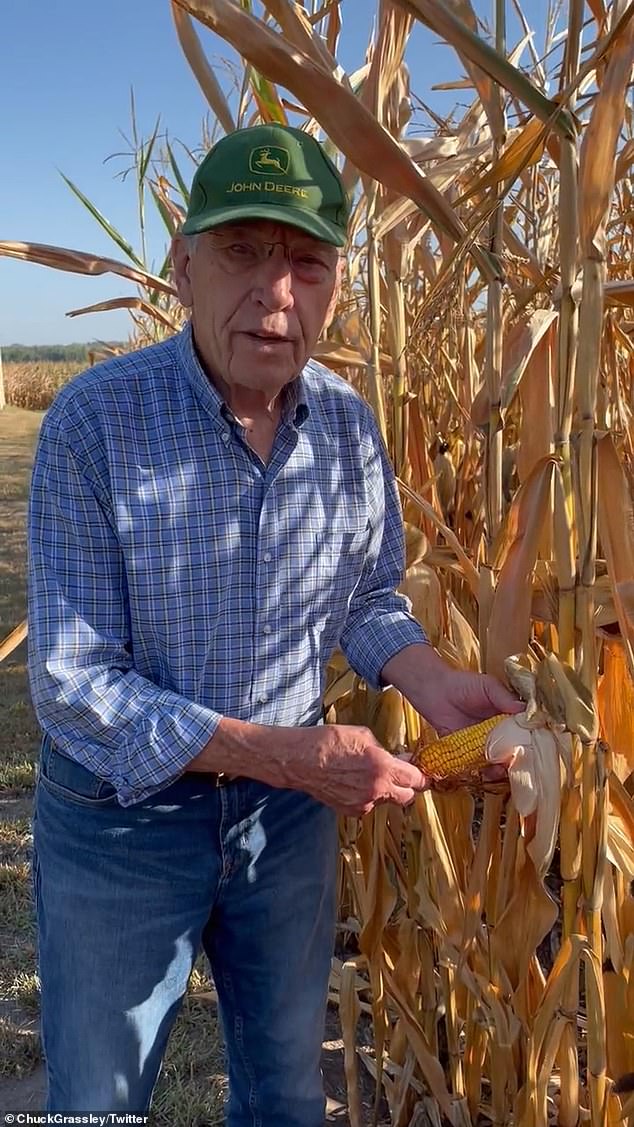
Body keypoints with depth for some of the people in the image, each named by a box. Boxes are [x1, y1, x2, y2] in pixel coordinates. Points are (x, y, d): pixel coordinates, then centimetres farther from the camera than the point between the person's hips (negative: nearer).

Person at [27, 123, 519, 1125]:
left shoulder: (350, 423, -7)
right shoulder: (96, 421, -21)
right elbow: (73, 684, -23)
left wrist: (439, 689, -14)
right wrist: (289, 753, -30)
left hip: (288, 811, 4)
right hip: (121, 816, -3)